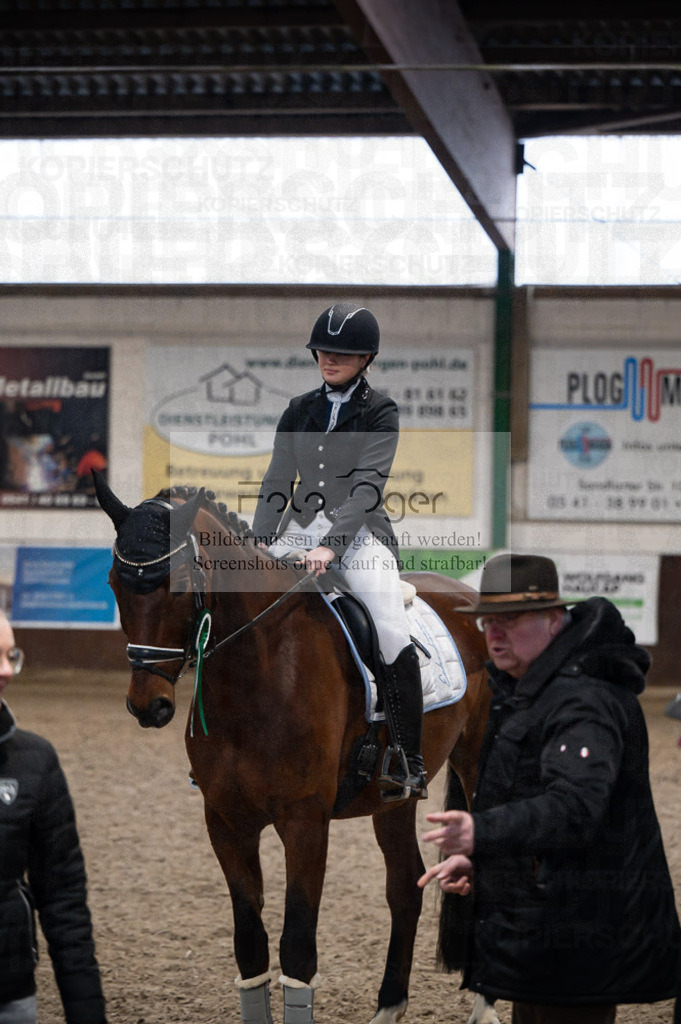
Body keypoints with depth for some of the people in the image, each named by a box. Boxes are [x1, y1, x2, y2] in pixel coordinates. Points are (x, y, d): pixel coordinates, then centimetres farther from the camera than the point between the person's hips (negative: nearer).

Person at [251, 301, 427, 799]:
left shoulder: (380, 412, -1)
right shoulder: (299, 411, 13)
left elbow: (367, 487, -12)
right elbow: (277, 482, 11)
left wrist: (331, 546, -24)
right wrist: (260, 543, -3)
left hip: (359, 532, -5)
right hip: (299, 528, 5)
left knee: (393, 635, -23)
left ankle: (410, 766, -19)